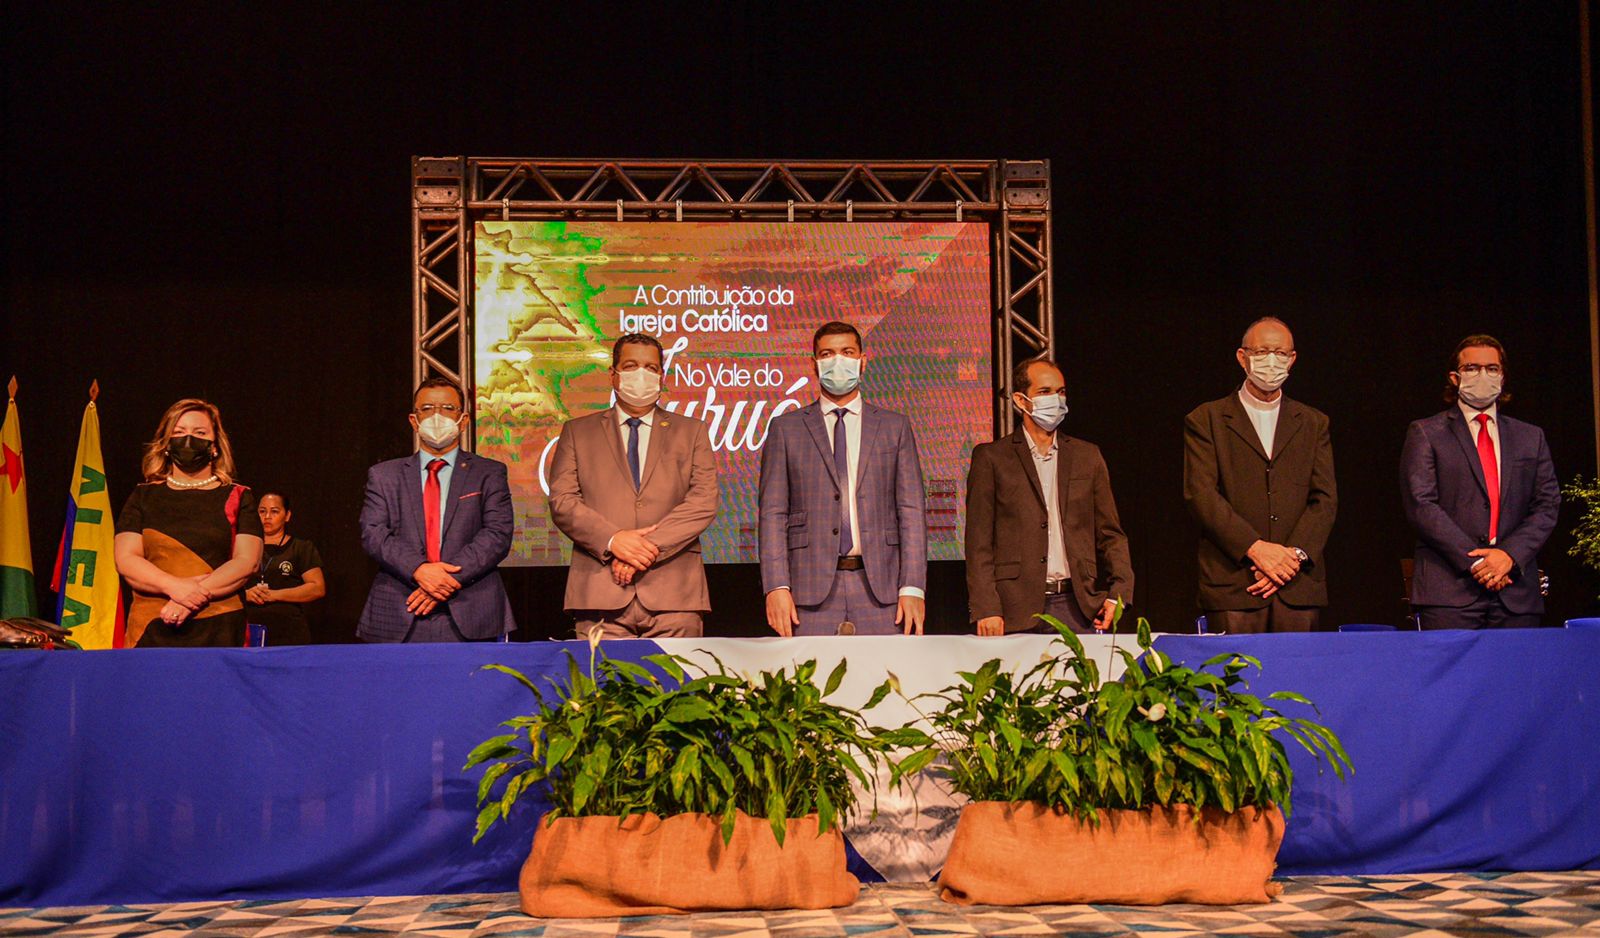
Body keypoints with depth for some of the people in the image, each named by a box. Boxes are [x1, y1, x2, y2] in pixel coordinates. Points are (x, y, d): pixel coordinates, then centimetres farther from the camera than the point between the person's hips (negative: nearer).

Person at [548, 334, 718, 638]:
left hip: (673, 593, 0)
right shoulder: (577, 432, 16)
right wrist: (612, 540, -11)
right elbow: (562, 502, 5)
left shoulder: (692, 432, 16)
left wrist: (652, 546, -10)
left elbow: (704, 502, 3)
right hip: (601, 594, 0)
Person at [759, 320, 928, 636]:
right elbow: (773, 513, 5)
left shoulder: (895, 426, 13)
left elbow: (912, 510, 7)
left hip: (880, 587, 1)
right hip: (812, 587, -1)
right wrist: (776, 586, -7)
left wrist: (913, 587, -3)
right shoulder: (785, 429, 10)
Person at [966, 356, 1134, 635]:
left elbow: (1110, 533, 15)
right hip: (1017, 611, -3)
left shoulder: (1088, 456, 15)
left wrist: (1119, 593, 0)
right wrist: (986, 609, -9)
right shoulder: (991, 458, 5)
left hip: (1078, 605, 3)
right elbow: (979, 542, 0)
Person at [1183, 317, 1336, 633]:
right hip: (1232, 584, -3)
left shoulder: (1313, 423, 17)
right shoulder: (1206, 420, 7)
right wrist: (1255, 548, -13)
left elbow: (1325, 499, 9)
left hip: (1299, 587, 3)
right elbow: (1200, 495, -3)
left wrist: (1294, 555, -7)